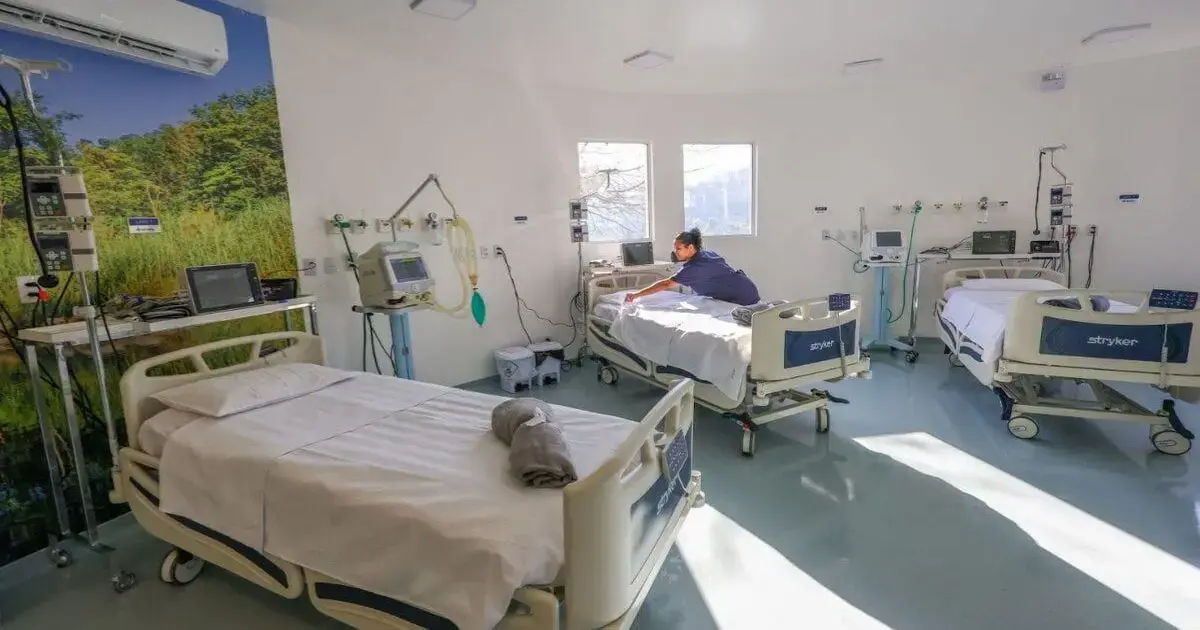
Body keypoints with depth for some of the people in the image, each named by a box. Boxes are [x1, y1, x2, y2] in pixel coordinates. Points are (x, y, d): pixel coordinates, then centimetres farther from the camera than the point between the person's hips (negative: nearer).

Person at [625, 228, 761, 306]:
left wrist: (636, 295, -29)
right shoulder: (707, 253, 3)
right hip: (745, 288, 9)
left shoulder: (694, 267, -24)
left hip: (743, 297, -9)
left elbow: (666, 284, -28)